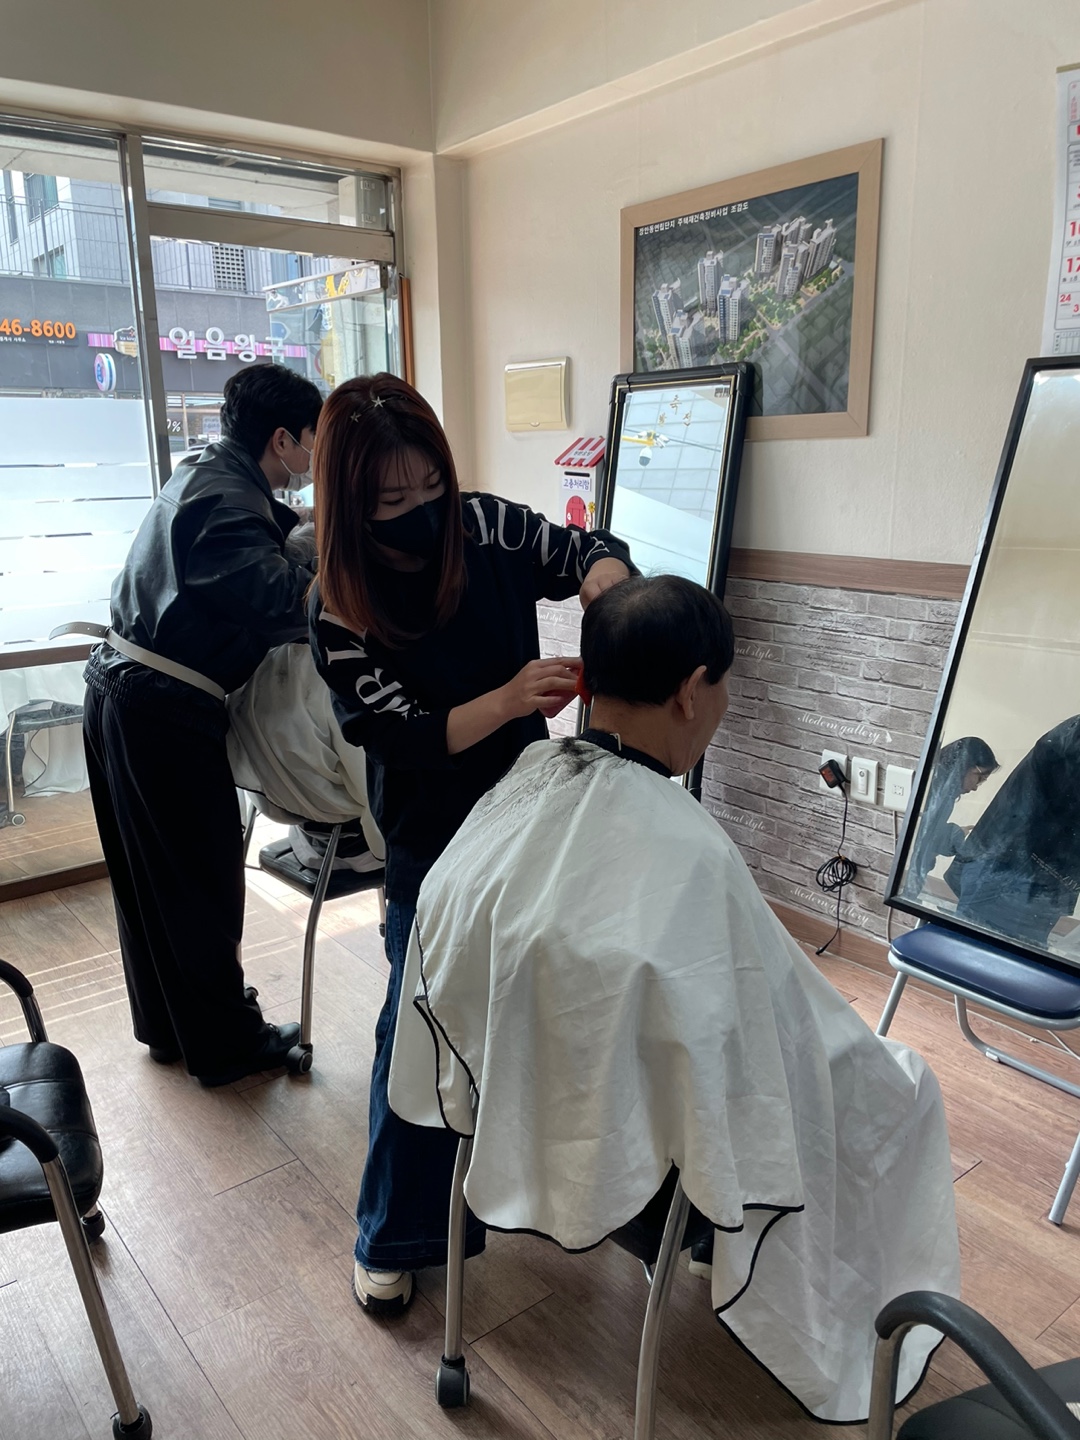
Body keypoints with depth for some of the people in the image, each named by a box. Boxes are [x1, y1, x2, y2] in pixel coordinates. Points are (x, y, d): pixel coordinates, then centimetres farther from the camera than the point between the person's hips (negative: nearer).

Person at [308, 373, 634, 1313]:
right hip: (432, 843, -3)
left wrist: (604, 584, -31)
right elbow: (403, 738, -21)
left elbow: (593, 555, -6)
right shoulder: (341, 609, -17)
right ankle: (393, 1240, 25)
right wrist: (509, 698, -36)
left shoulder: (489, 529, -11)